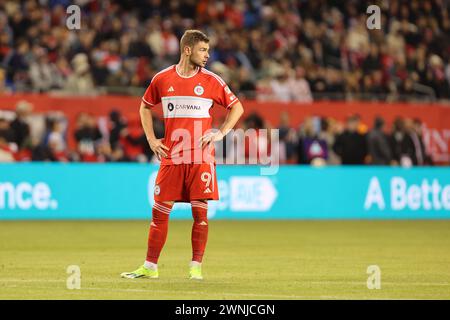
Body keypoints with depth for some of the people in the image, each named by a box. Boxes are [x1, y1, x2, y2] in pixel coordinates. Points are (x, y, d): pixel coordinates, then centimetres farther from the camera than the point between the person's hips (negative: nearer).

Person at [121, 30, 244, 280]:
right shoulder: (162, 79, 4)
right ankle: (150, 267, 9)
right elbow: (146, 107, 19)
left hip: (201, 158, -1)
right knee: (160, 211, 2)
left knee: (200, 211, -3)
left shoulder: (211, 80, 1)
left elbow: (237, 107, 10)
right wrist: (151, 139, 10)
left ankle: (196, 267, 3)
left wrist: (221, 133, -2)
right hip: (171, 156, 1)